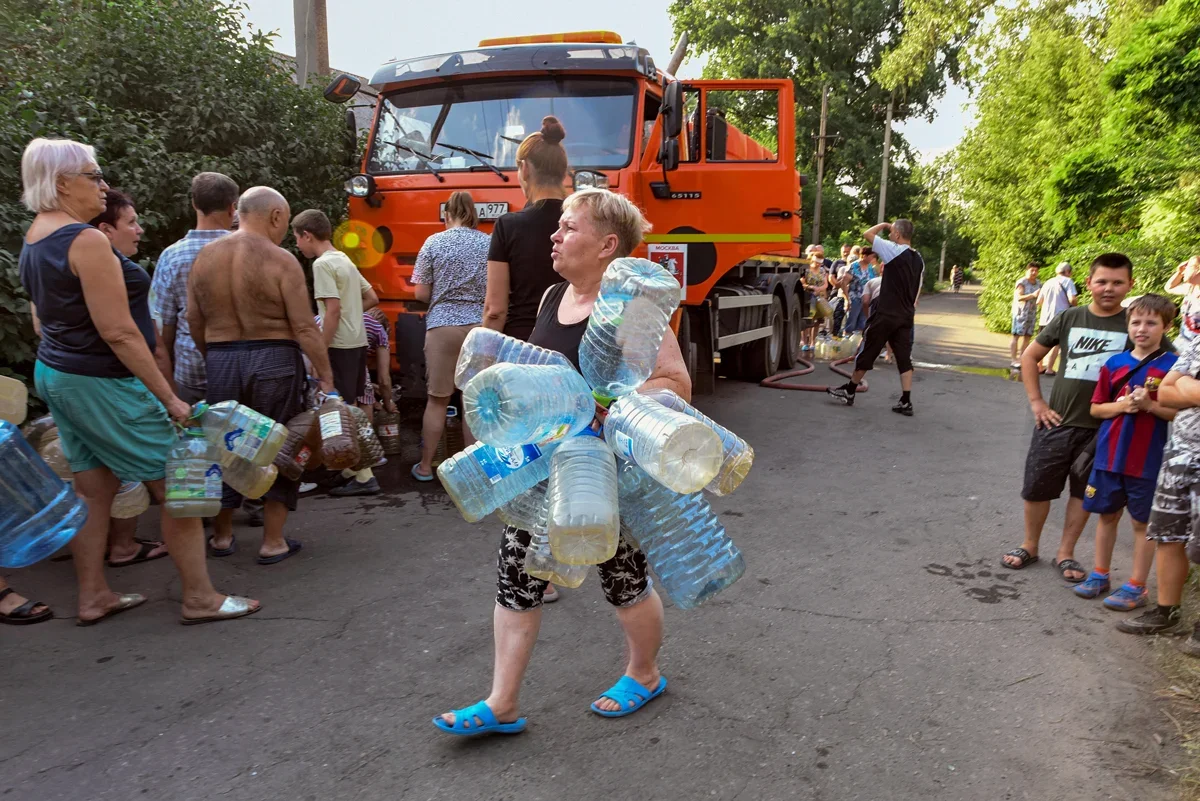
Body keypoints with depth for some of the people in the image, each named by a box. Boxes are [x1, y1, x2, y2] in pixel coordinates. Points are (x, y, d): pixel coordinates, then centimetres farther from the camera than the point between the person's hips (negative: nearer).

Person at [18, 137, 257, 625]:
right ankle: (200, 598, 6)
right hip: (102, 383, -10)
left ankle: (93, 597, 26)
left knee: (94, 491, 16)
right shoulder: (86, 241, -20)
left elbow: (44, 320, 18)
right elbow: (118, 332, -23)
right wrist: (169, 398, -19)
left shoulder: (35, 239, 11)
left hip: (55, 376, 10)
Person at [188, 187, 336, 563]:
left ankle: (221, 535, 30)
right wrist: (326, 377, -10)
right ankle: (273, 542, 13)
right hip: (273, 360, -4)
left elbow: (194, 322, 9)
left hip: (220, 360, 5)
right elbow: (304, 328, -14)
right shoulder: (280, 260, -11)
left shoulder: (204, 257, 5)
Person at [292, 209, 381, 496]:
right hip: (358, 341, 9)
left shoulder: (323, 264, -12)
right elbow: (372, 299, 19)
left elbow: (333, 310, -19)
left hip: (340, 345, -9)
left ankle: (363, 477, -4)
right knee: (350, 408, 15)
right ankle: (356, 468, 23)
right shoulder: (345, 260, 15)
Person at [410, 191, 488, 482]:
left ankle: (425, 466, 17)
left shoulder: (434, 242, 1)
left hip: (442, 326, -1)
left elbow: (421, 293, 1)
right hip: (480, 326, 1)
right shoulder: (490, 243, 3)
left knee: (436, 399, 8)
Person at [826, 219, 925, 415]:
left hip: (886, 314, -7)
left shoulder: (894, 250, -12)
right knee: (904, 358, 5)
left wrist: (884, 224, 9)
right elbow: (917, 292, 16)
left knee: (867, 352, 5)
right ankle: (906, 402, 2)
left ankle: (849, 391, 16)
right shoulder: (919, 260, 11)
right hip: (906, 317, 7)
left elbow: (867, 233, -7)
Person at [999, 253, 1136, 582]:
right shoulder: (1069, 318, -1)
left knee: (1083, 492, 11)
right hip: (1057, 422, 1)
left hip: (1102, 428, -1)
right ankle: (1029, 546, 28)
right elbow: (1030, 356, 7)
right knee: (1037, 487, 8)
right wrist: (1036, 402, 1)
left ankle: (1065, 553, 26)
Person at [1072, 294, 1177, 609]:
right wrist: (1121, 405, -11)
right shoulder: (1114, 364, 3)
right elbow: (1096, 408, 7)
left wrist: (1150, 405, -21)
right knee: (1107, 515, 14)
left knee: (1142, 523, 7)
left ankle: (1136, 586, 18)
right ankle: (1100, 575, 29)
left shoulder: (1173, 367, -6)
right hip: (1109, 456, 3)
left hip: (1147, 462, -3)